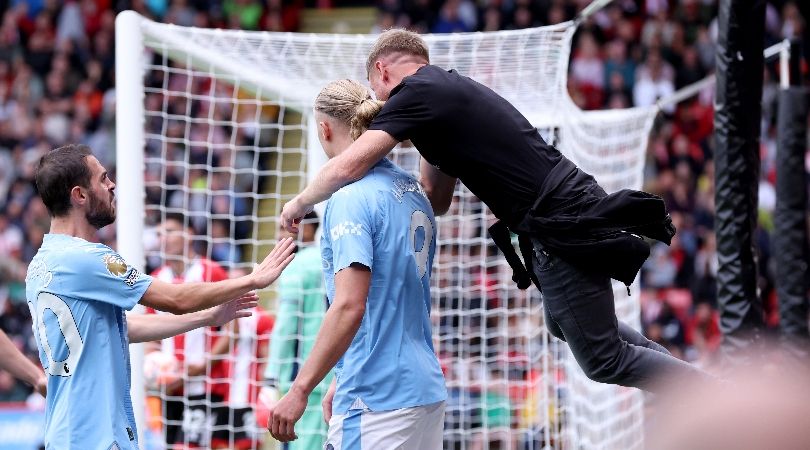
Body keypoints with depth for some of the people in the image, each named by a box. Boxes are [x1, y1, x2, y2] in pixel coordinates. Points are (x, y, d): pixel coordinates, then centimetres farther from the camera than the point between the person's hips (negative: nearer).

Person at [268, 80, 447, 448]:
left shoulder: (350, 199, -12)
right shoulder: (413, 191, 13)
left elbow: (349, 306, -21)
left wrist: (300, 390, -19)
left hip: (377, 402, -9)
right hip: (427, 391, 9)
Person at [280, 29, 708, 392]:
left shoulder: (414, 92, -10)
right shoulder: (450, 88, 19)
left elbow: (347, 166, -19)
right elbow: (436, 201, 26)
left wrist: (300, 203, -2)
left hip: (562, 232, -10)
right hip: (572, 208, 10)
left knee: (603, 361, 2)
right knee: (563, 323, 31)